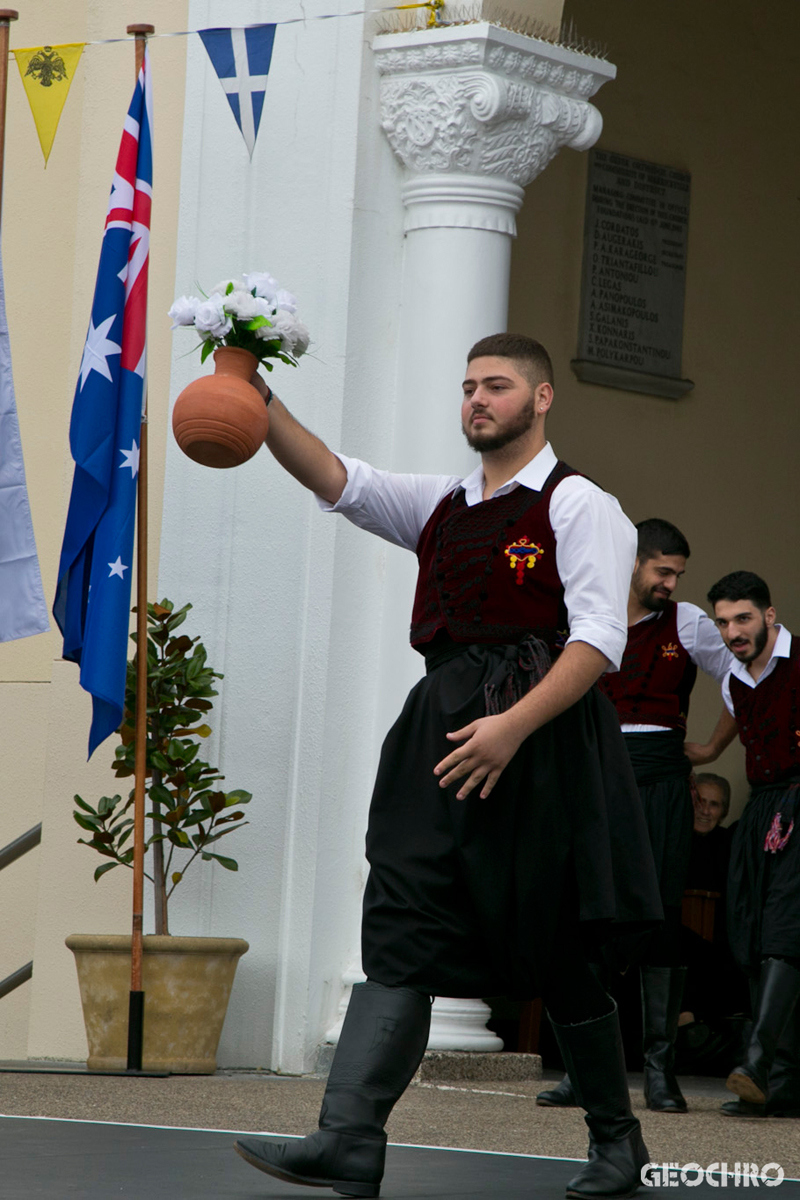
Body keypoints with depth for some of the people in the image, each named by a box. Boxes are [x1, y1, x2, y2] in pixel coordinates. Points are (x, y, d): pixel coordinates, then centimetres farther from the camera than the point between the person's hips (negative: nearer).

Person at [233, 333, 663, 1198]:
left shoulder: (576, 504, 0)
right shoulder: (443, 507, 19)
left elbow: (598, 640, -10)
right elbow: (334, 480, 8)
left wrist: (514, 725, -21)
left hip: (541, 736, -6)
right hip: (443, 728, 6)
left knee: (555, 950, 3)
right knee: (401, 934, -7)